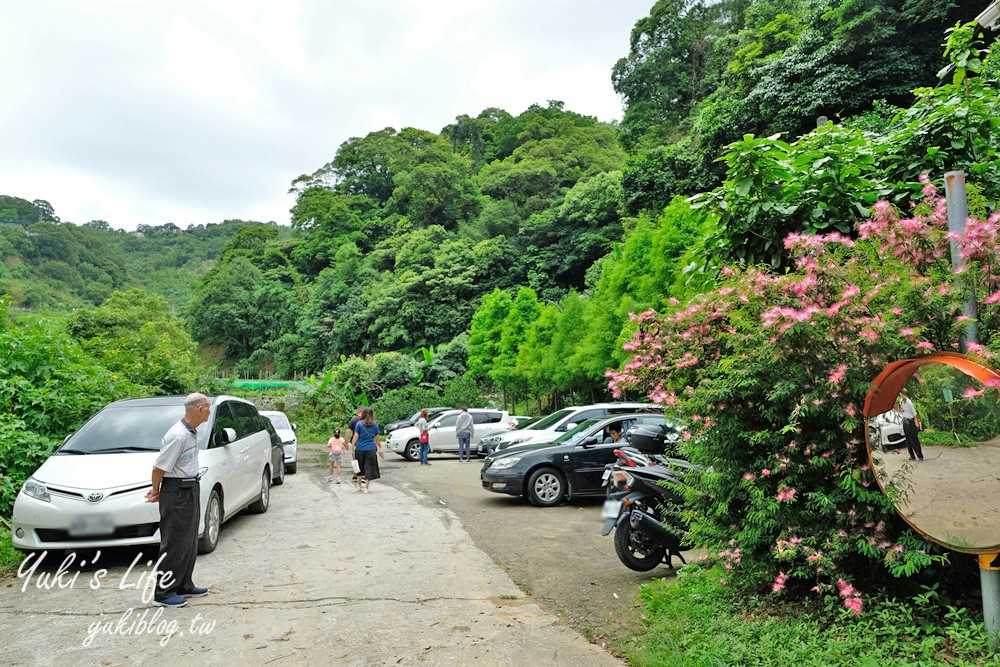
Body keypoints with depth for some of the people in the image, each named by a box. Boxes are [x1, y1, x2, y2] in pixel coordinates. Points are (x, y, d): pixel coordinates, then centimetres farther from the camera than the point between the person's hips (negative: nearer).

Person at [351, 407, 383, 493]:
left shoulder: (359, 424, -3)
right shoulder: (375, 424, 4)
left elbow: (356, 437, -6)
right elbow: (377, 438, 9)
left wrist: (352, 447, -2)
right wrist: (380, 448, 19)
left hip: (360, 449, 0)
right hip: (371, 449, 0)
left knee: (360, 467, 16)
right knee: (369, 468, 5)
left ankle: (359, 486, 26)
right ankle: (366, 488, 5)